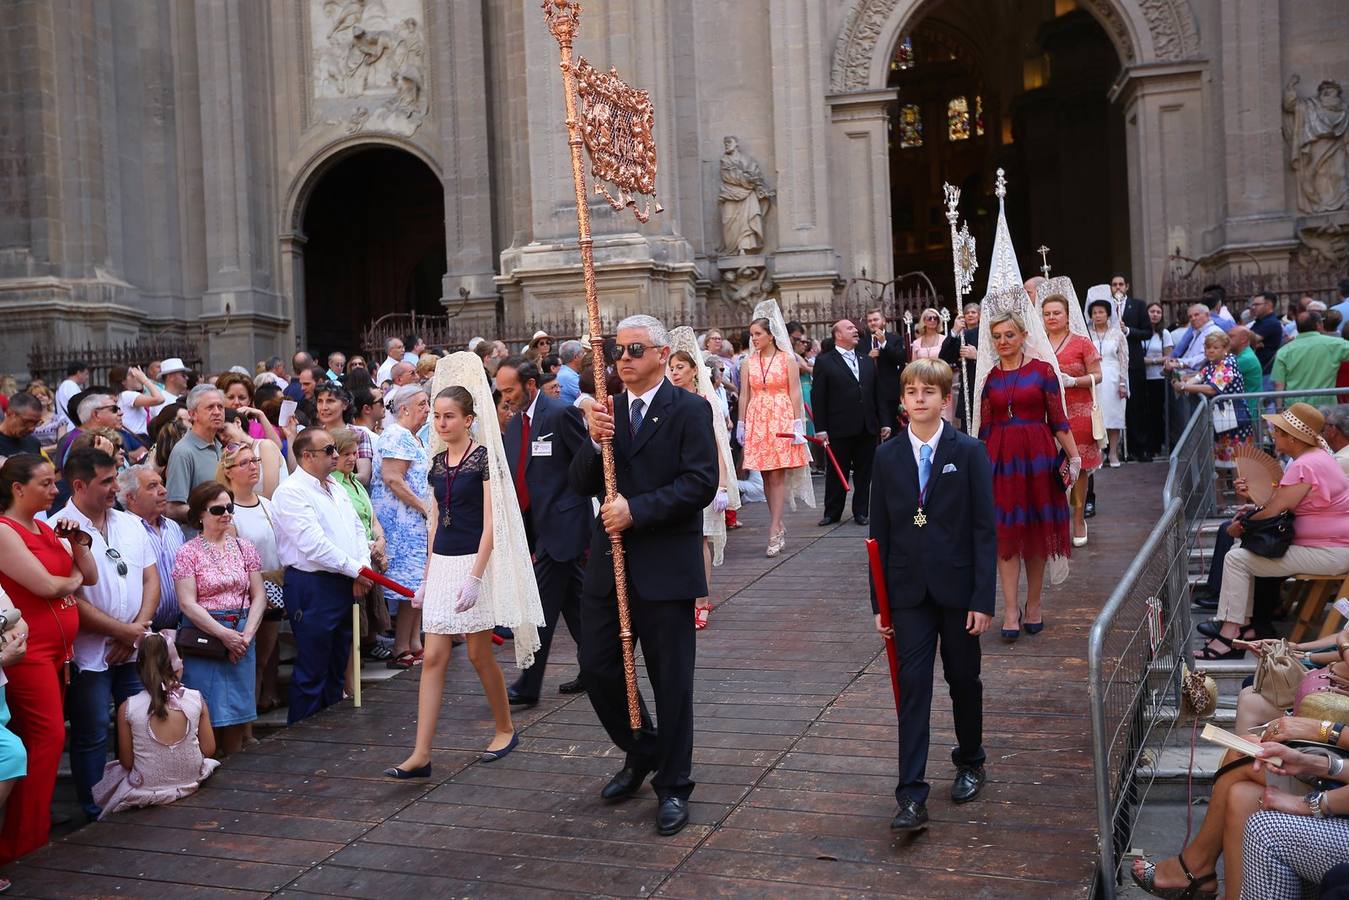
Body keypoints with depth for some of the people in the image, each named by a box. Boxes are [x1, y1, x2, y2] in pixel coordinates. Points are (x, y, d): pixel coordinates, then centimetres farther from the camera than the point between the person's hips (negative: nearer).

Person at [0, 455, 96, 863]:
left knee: (44, 737, 8)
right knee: (48, 737, -9)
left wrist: (78, 543, 0)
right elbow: (47, 586, -15)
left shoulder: (46, 530, 15)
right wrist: (73, 577, 4)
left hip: (58, 647, 8)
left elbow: (90, 577, 15)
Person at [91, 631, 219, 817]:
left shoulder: (127, 708, -13)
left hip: (145, 793, -1)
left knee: (110, 772, 30)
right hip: (190, 785, 1)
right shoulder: (196, 699, -11)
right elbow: (209, 750, -4)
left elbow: (126, 762, -7)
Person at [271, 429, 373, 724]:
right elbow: (313, 545, -20)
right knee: (312, 670, -2)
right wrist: (355, 569, -14)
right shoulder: (290, 492, -13)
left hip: (345, 585, 9)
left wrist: (363, 567, -2)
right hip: (312, 586, -9)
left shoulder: (335, 488, 15)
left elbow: (357, 528, 16)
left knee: (337, 666, 17)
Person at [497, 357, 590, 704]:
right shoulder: (513, 424, 13)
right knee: (573, 602, 16)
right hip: (536, 526, 8)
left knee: (542, 607, -5)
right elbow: (512, 477, 14)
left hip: (561, 524, -8)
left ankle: (528, 687, 1)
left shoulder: (561, 413, -12)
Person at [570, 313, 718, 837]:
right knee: (597, 668, 9)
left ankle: (673, 787, 21)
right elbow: (581, 484, 5)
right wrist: (595, 442, -13)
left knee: (671, 681, 5)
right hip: (608, 563, 5)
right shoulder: (607, 411, 10)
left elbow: (701, 484, -15)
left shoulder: (688, 411, -6)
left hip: (665, 565, -5)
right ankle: (640, 752, 34)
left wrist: (637, 509, -20)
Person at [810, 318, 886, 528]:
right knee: (836, 472, 5)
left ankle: (861, 511, 17)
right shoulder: (824, 362, -1)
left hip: (867, 428, 4)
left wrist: (884, 422, 9)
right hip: (840, 429, -4)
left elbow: (877, 394, 16)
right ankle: (832, 512, 16)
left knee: (864, 472, 8)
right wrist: (820, 428, -10)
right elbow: (818, 397, -5)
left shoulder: (868, 361, 15)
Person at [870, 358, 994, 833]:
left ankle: (970, 762, 37)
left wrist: (983, 598, -10)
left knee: (964, 680, 13)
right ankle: (911, 797, -3)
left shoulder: (968, 452, -4)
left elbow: (984, 528, -6)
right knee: (912, 686, -3)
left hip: (958, 588, -1)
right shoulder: (888, 456, 3)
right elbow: (880, 532, 6)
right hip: (909, 592, 1)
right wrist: (880, 602, 3)